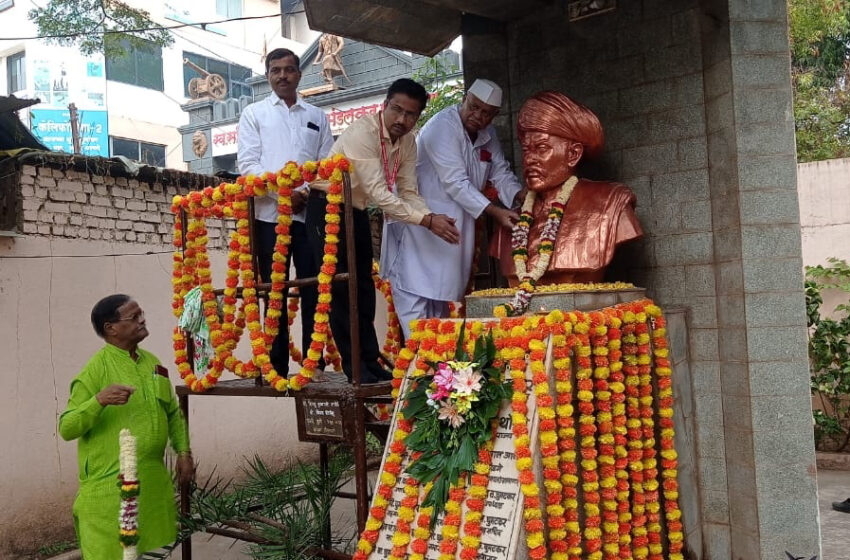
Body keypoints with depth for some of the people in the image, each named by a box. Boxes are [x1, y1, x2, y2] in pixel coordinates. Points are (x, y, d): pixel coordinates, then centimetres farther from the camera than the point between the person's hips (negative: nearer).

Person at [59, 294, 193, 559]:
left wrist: (183, 451, 8)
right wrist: (99, 400, -29)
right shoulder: (95, 370, -11)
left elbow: (173, 413, 19)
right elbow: (66, 429, -14)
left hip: (154, 483, 6)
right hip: (110, 485, -6)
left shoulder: (152, 363, 9)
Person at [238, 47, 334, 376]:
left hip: (311, 212, 2)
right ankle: (277, 366, 6)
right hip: (270, 214, -1)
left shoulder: (317, 116, 17)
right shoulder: (254, 113, 11)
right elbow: (247, 165, 0)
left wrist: (311, 191, -9)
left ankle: (314, 362, 6)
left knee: (313, 289, 0)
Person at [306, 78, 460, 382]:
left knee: (363, 285, 8)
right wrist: (427, 220, -39)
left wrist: (433, 218, -26)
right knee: (340, 285, -8)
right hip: (327, 206, -7)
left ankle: (370, 360, 16)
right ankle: (353, 363, 1)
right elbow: (378, 192, -35)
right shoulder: (362, 132, -27)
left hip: (357, 210, 8)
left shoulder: (407, 142, -3)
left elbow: (408, 192, -5)